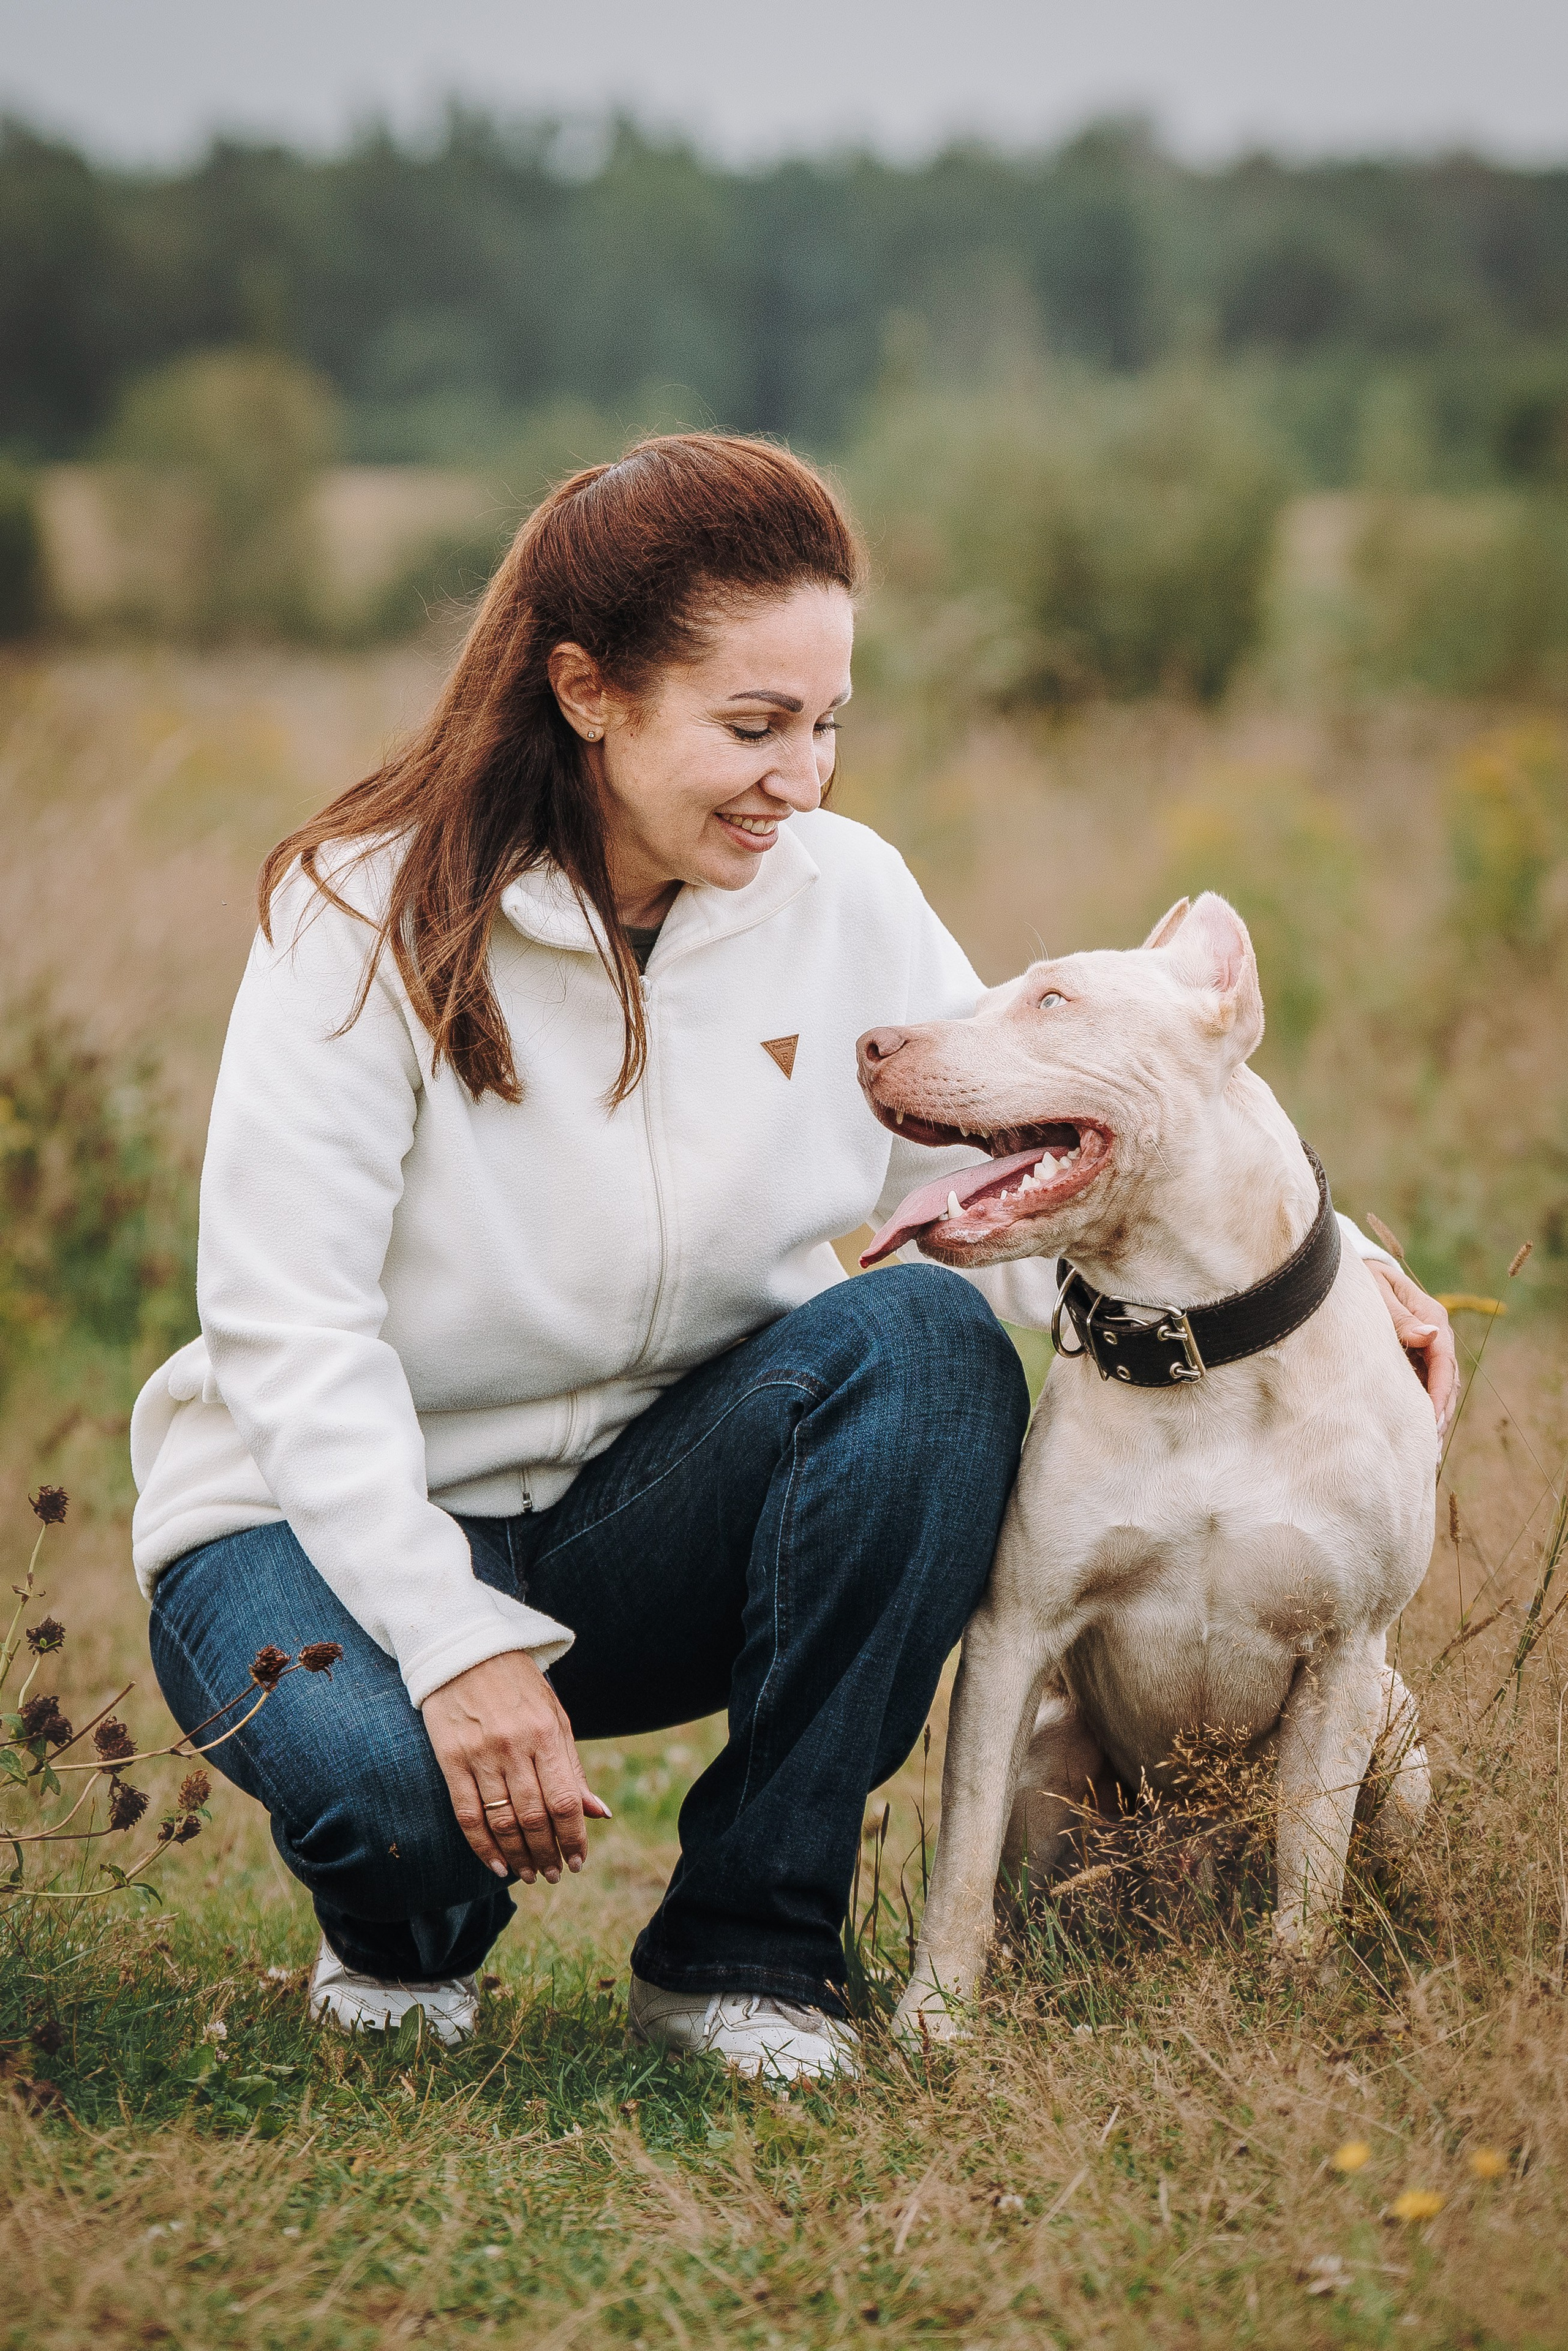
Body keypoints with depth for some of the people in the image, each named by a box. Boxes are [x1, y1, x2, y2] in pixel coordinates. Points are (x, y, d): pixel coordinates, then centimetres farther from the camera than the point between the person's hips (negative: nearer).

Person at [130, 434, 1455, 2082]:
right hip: (338, 1517, -4)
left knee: (927, 1339, -25)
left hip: (653, 1520, 4)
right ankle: (405, 1924, 4)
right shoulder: (370, 916, -15)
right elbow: (290, 1331, -19)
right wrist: (461, 1644, -29)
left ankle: (745, 1943, -13)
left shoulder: (845, 901, -3)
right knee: (384, 1778, -38)